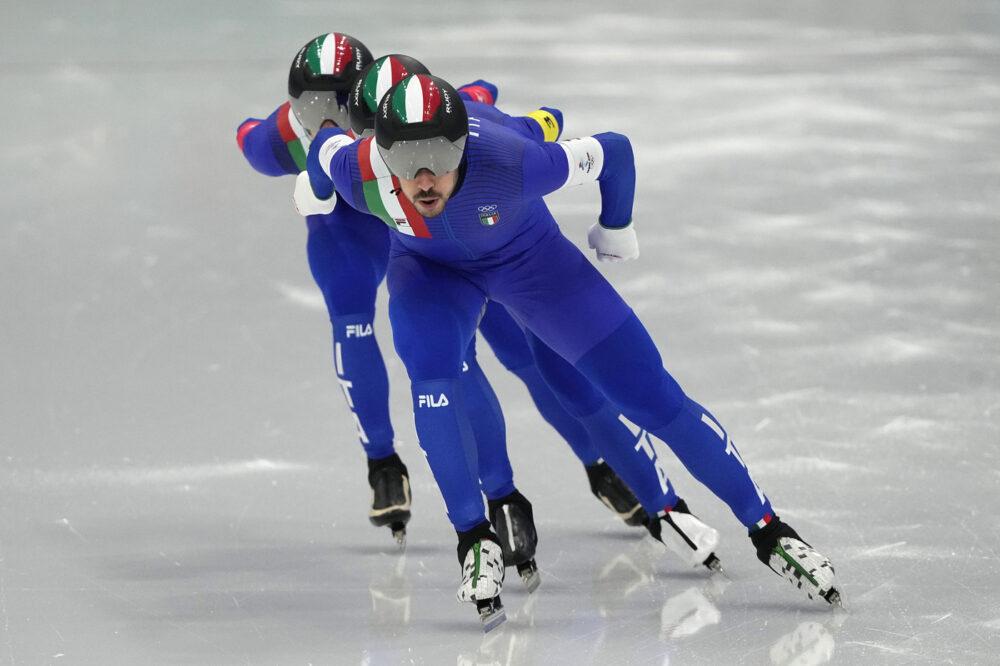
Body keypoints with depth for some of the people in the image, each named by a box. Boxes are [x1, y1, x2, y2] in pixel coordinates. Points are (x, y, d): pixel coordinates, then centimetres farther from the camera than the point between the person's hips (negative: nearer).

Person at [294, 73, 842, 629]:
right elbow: (326, 145, -10)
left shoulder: (512, 164, -42)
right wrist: (314, 187, 14)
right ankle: (474, 539, -14)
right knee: (431, 368, -30)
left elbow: (611, 153, -25)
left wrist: (616, 227, -5)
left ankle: (767, 527, 8)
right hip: (430, 268, 1)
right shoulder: (358, 171, -35)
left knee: (648, 391, -3)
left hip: (527, 255, -1)